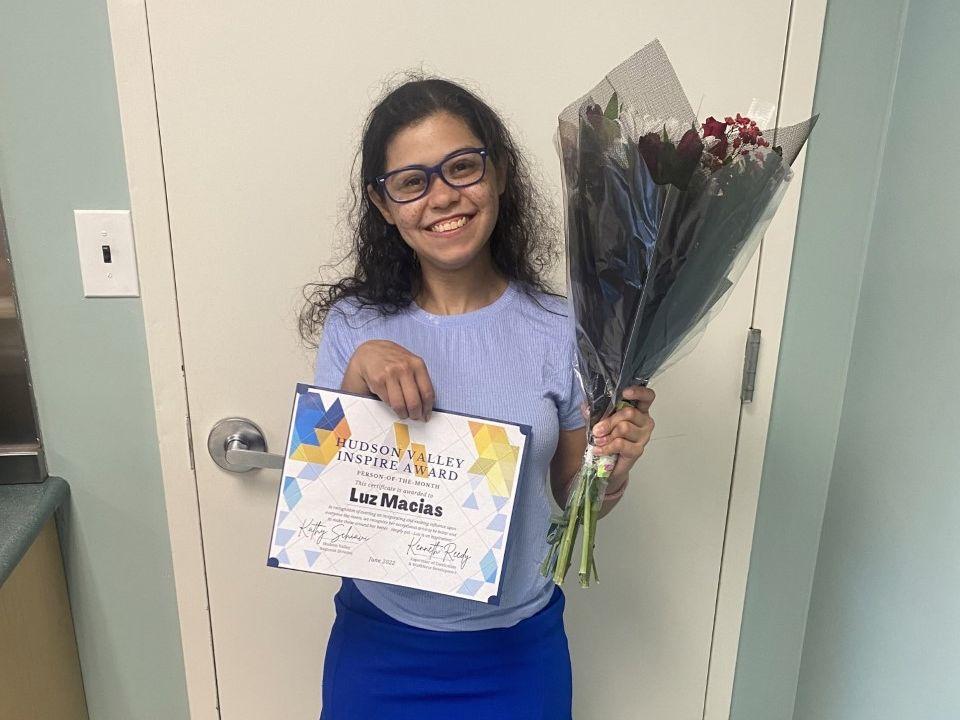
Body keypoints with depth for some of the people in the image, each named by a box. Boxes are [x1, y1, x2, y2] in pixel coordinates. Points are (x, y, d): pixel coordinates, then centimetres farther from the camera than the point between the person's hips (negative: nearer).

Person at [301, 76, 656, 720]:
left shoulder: (559, 329, -11)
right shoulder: (353, 325, -9)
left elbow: (576, 498, -1)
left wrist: (613, 469, -22)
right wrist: (357, 377, -23)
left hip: (517, 648, 0)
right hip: (379, 641, 1)